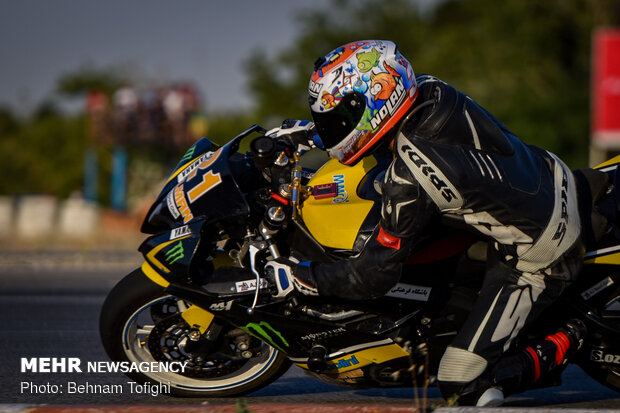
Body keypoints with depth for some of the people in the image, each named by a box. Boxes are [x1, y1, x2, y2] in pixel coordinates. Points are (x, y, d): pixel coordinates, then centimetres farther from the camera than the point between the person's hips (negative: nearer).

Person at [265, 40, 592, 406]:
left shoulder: (409, 181, -30)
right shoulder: (430, 90, -9)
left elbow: (376, 275, -19)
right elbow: (376, 114, 18)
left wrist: (300, 277, -8)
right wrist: (316, 132, 14)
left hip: (537, 262, -8)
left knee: (462, 384, -6)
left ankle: (568, 343, 5)